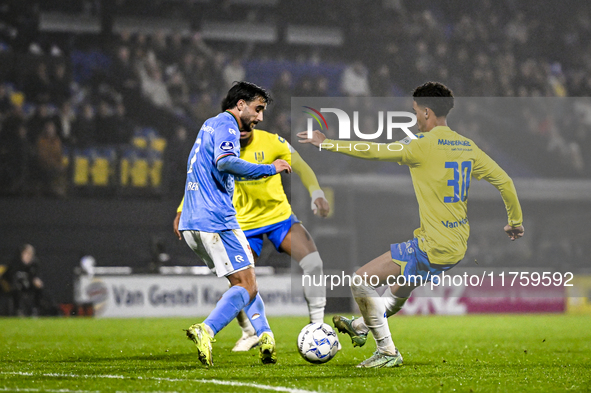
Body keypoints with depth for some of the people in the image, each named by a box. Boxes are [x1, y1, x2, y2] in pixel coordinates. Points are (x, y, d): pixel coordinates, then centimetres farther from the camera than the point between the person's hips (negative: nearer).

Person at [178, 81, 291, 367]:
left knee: (244, 278, 15)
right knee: (246, 286, -8)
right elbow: (225, 162, -28)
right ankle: (206, 331, -25)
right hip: (216, 221, -10)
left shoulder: (211, 124, 23)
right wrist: (268, 169, -22)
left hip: (192, 224, 10)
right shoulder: (226, 126, -8)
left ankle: (264, 337, 4)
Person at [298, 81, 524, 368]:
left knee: (361, 280, -2)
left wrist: (327, 143, -6)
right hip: (458, 246, 9)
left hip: (432, 248, -9)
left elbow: (373, 151, -16)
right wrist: (516, 221, 25)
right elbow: (504, 181, 10)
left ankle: (387, 352, 2)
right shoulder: (466, 147, 7)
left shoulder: (423, 145, -15)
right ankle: (362, 327, 55)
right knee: (402, 285, 32)